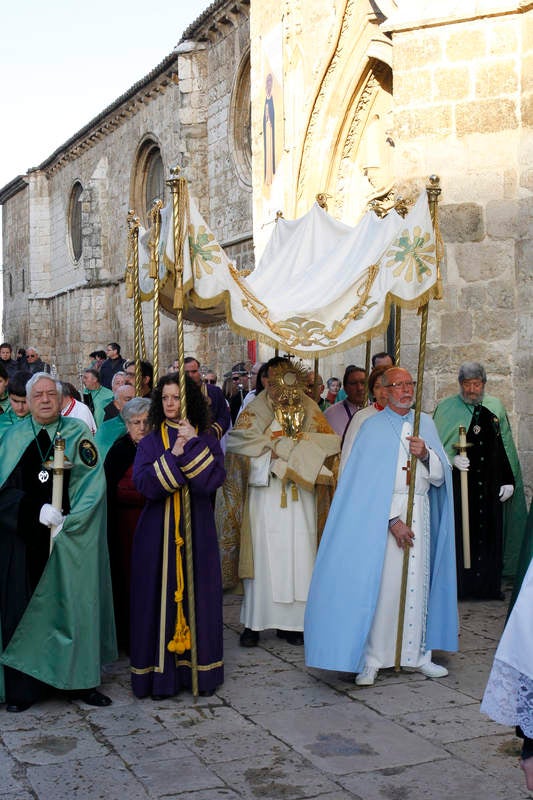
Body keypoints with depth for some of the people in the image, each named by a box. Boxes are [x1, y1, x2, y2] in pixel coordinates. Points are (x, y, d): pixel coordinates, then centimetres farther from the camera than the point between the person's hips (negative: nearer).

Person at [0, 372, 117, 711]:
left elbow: (92, 486, -5)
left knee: (75, 605, 4)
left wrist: (66, 522, -15)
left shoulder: (79, 434, 2)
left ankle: (81, 681, 15)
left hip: (71, 540, 0)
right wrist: (36, 510, -15)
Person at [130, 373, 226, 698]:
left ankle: (199, 669, 15)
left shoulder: (207, 440, 6)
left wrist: (192, 446, -16)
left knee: (196, 596, 3)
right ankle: (160, 672, 9)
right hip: (158, 532, 0)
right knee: (160, 596, 1)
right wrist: (175, 454, -17)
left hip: (197, 530, 0)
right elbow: (144, 483, -11)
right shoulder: (150, 442, 6)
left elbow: (213, 479, -12)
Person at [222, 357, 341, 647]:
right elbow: (235, 440, -11)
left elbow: (332, 441, 0)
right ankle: (253, 622, 7)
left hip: (301, 494, 3)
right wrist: (274, 447, -15)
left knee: (299, 555, 2)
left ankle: (292, 621, 11)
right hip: (266, 493, -3)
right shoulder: (258, 409, 2)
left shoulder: (309, 409, 10)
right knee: (263, 554, -2)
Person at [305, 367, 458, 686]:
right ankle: (371, 659, 4)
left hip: (419, 513, 4)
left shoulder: (426, 423, 11)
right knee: (379, 584, -4)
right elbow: (370, 482, -9)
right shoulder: (373, 427, -2)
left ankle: (417, 653, 17)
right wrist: (393, 519, -15)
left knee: (417, 583, 6)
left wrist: (426, 454, -11)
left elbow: (440, 476, 9)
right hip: (382, 514, -4)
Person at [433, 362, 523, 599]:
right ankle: (459, 585, 6)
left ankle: (489, 586, 14)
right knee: (459, 533, -3)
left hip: (489, 486, 3)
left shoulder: (495, 408, 11)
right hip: (457, 483, -3)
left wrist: (508, 480, 8)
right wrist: (452, 459, -20)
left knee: (489, 533, 5)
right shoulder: (446, 408, 1)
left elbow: (506, 447, 13)